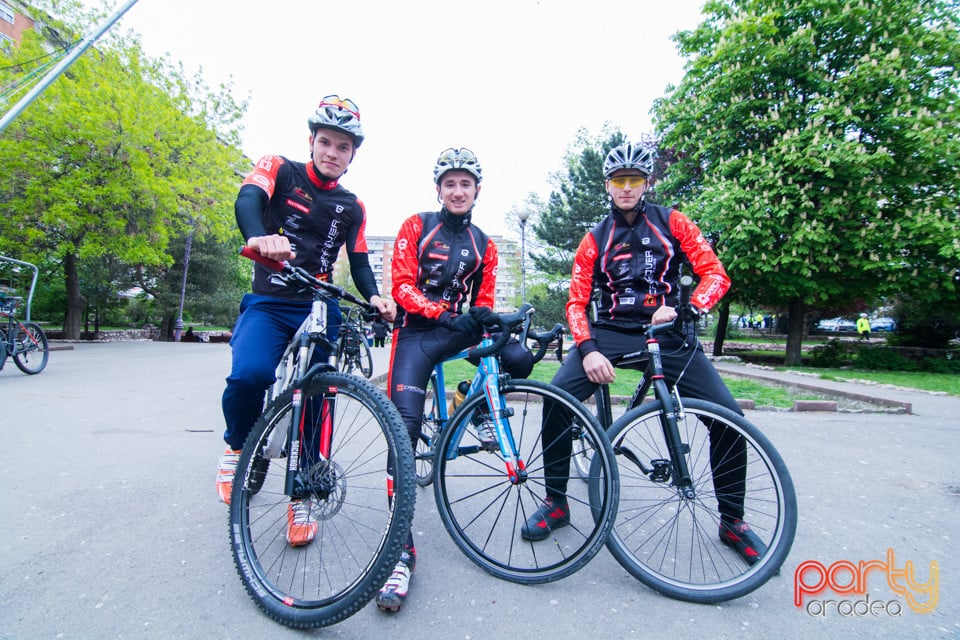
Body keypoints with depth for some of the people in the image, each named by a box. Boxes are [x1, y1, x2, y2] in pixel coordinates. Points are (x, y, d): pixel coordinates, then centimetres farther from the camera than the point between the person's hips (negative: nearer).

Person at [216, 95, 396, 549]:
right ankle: (237, 447, 7)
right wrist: (259, 237, -40)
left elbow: (359, 264, 10)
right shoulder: (279, 170, 4)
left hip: (320, 309, 3)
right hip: (269, 303, -2)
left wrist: (374, 297, -12)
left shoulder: (352, 207, 13)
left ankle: (302, 498, 17)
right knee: (250, 374, -28)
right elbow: (247, 200, -16)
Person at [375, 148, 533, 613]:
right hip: (417, 330, -3)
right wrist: (441, 314, -25)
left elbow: (483, 301, 11)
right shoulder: (416, 226, 2)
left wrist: (483, 315, -13)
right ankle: (401, 547, -13)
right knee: (405, 425, -18)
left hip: (458, 328, 4)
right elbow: (403, 286, -9)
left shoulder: (484, 245, 13)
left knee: (519, 358, -23)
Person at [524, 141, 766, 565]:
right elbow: (576, 302, 1)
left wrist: (686, 309, -22)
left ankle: (732, 520, 14)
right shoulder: (595, 240, 9)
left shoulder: (672, 224, 8)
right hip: (610, 331, 0)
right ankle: (556, 503, 0)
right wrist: (588, 350, -16)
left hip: (666, 332, 0)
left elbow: (715, 273, 0)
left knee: (727, 414, -13)